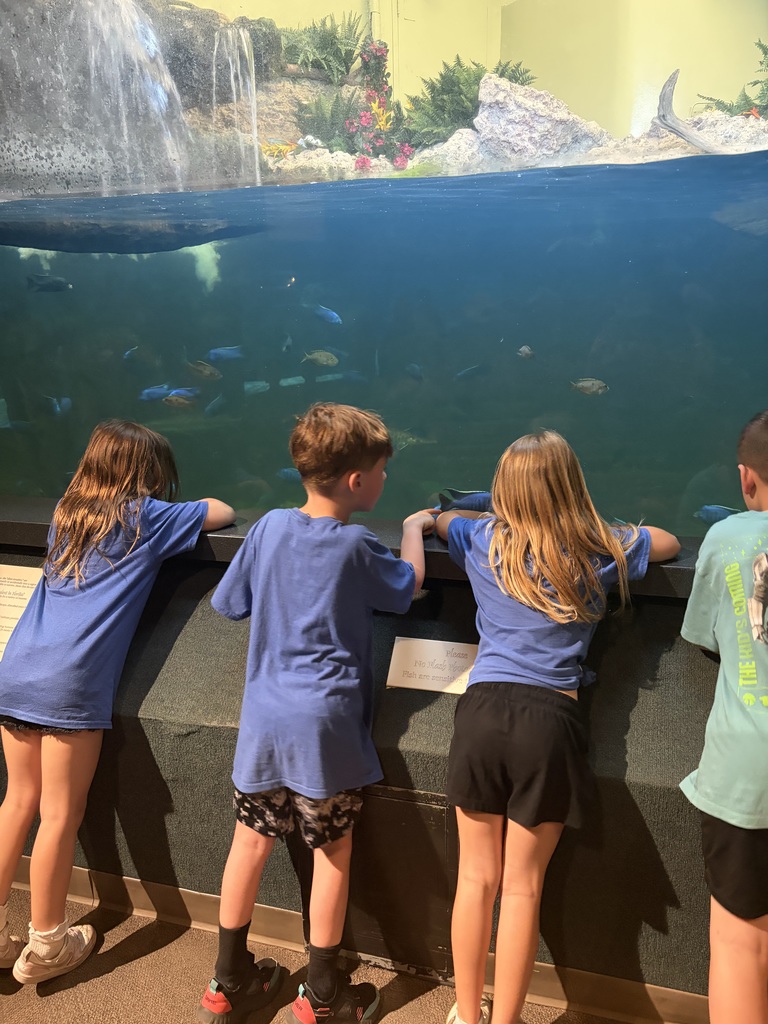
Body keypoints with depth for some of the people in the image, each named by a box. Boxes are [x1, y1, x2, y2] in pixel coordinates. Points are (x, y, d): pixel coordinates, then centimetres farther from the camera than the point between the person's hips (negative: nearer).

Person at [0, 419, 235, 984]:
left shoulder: (66, 514, 19)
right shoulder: (145, 517, 3)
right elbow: (224, 512, 10)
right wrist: (186, 512, 30)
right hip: (71, 683, -6)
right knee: (61, 815, 5)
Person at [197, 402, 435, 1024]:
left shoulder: (270, 527, -1)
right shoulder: (356, 547, -13)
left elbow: (230, 602, 10)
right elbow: (409, 585, 5)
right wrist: (414, 529, 20)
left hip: (264, 718, 5)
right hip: (325, 722, -5)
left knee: (251, 843, 15)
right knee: (333, 853, 12)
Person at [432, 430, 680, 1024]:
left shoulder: (484, 540, 7)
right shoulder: (600, 552, 4)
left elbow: (438, 518, 30)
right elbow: (669, 543, 24)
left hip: (484, 709, 2)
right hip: (551, 720, -1)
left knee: (477, 879, 14)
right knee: (524, 887, 9)